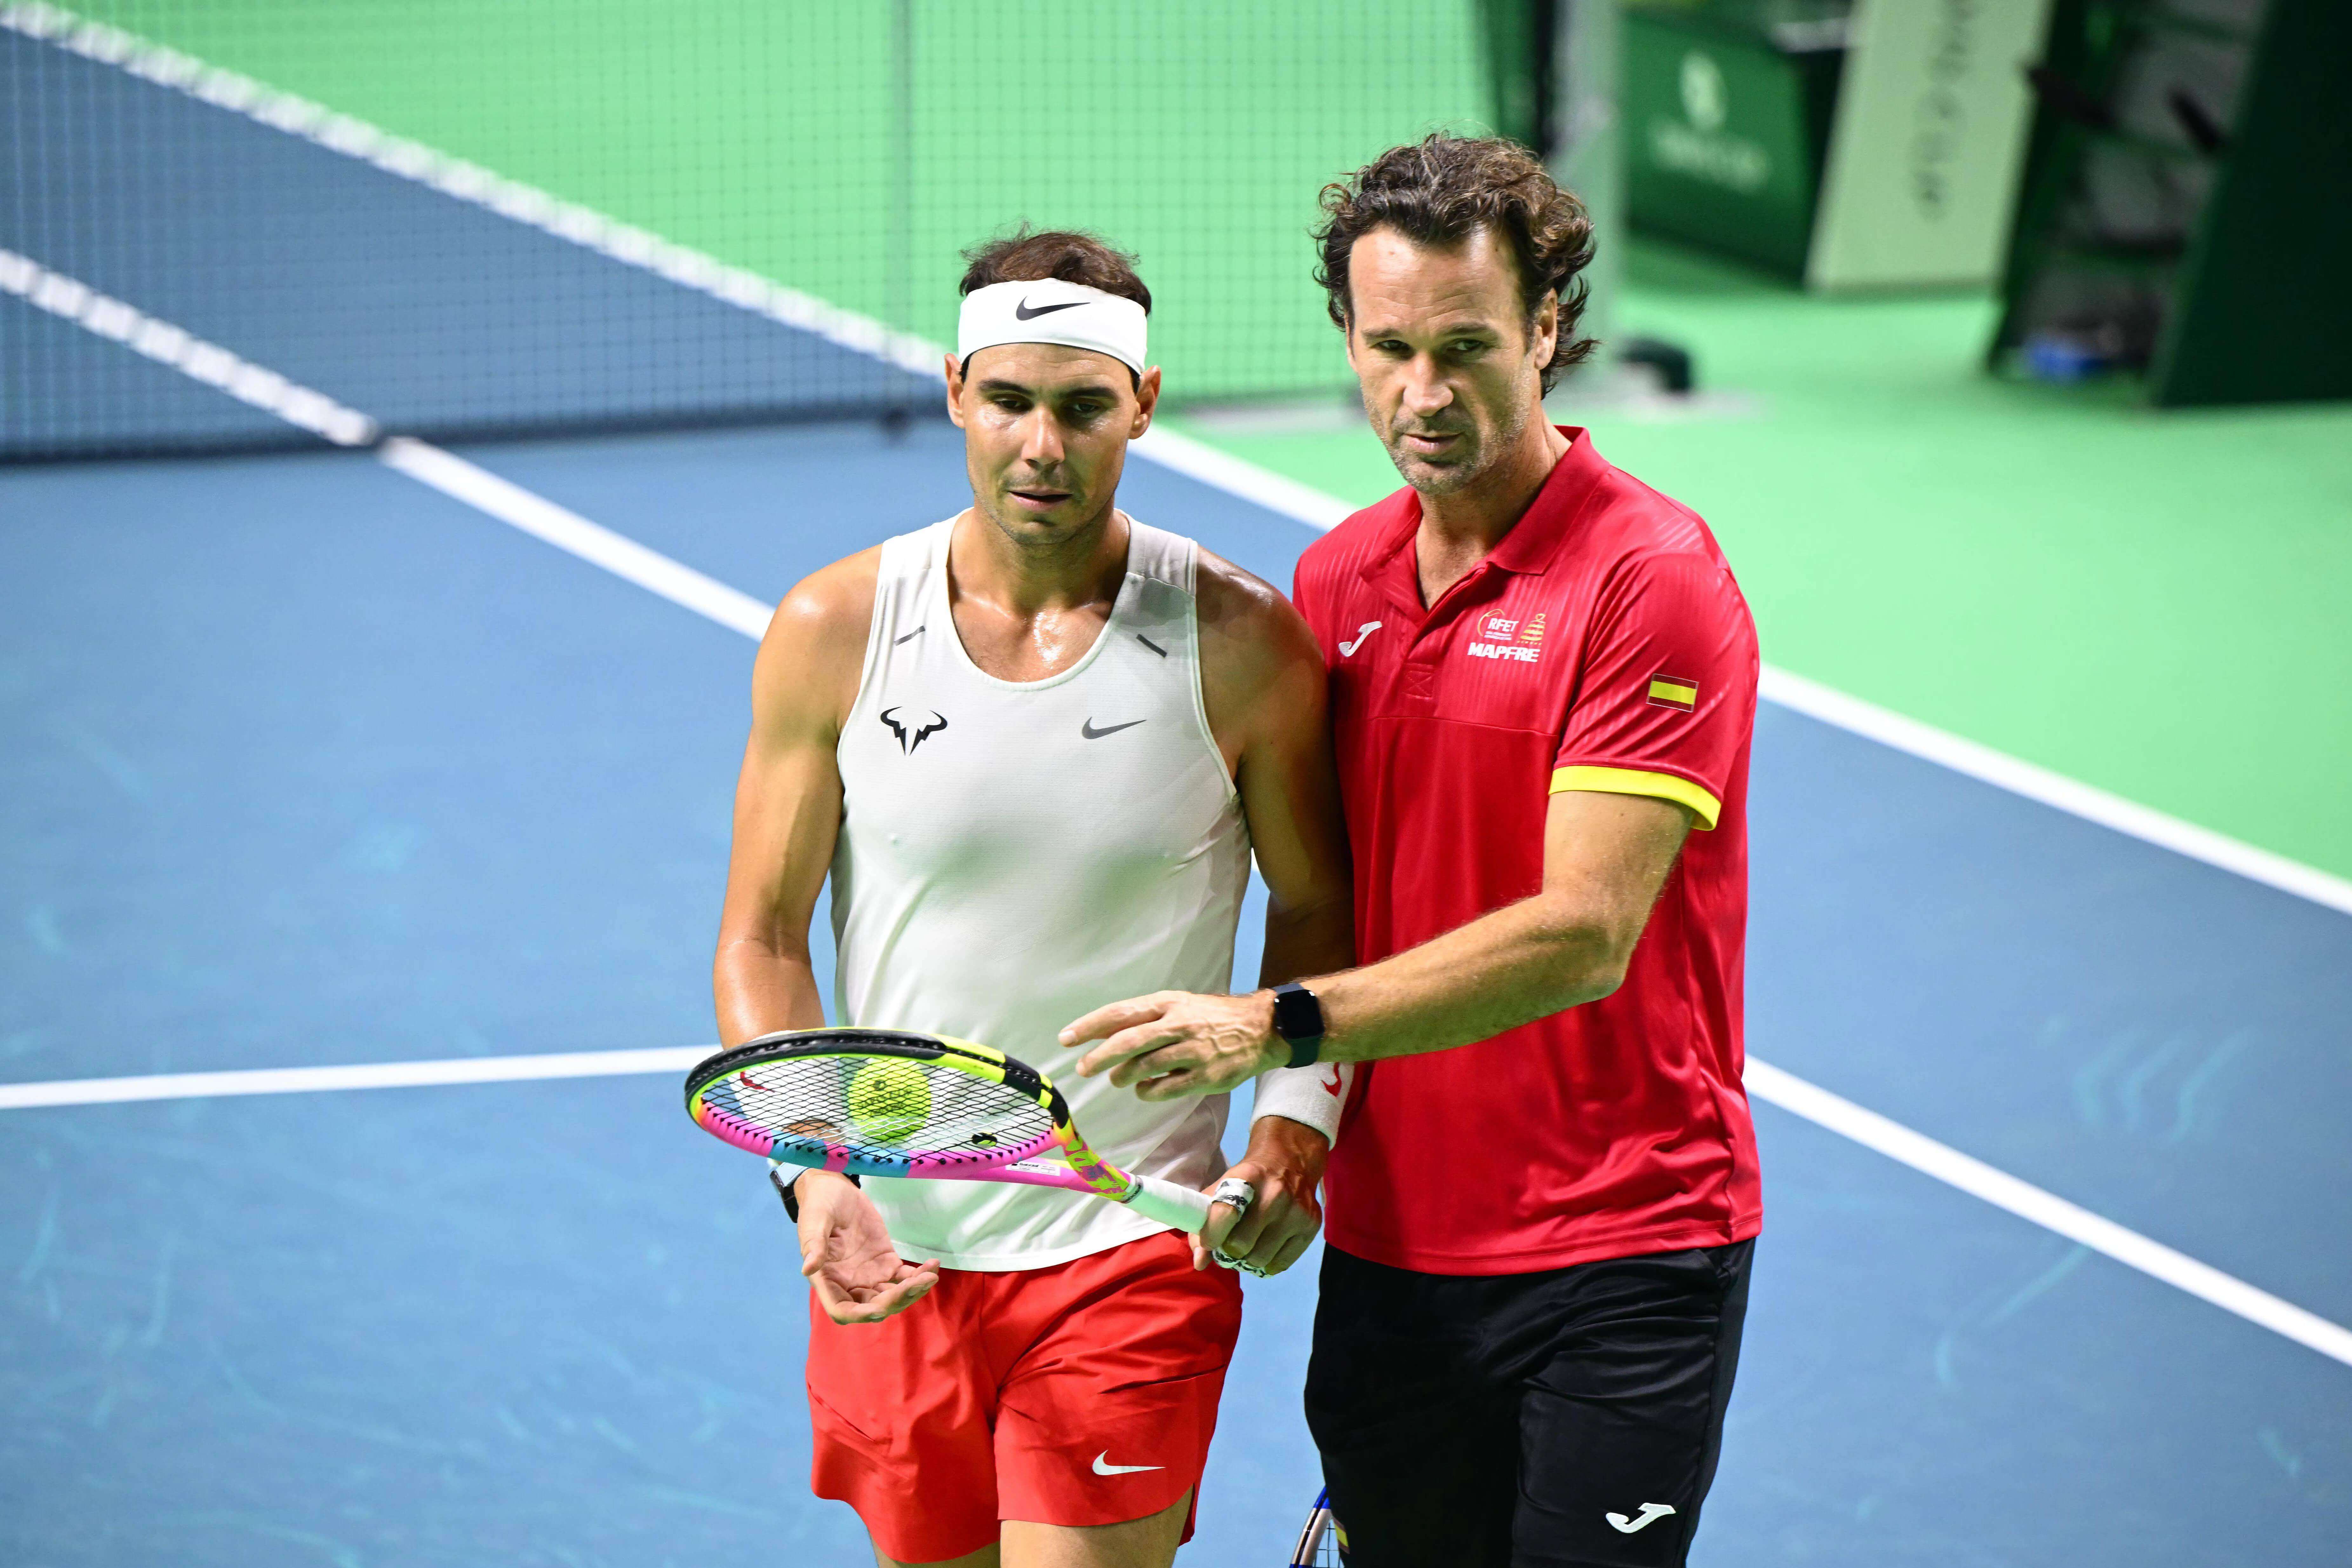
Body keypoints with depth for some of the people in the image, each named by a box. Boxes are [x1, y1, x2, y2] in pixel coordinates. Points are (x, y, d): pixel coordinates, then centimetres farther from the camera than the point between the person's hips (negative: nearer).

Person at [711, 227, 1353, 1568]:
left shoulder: (1242, 643, -7)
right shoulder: (835, 631, -3)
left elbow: (1316, 910, 5)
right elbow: (762, 940, 1)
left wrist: (1293, 1134, -10)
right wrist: (813, 1178, -13)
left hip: (1137, 1252, -2)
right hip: (887, 1252, 3)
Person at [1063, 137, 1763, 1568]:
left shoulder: (1656, 580, -13)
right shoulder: (1336, 583, 8)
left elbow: (1581, 937, -21)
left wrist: (1282, 1028, -26)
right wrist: (1293, 1121, 3)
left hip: (1621, 1250, -6)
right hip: (1391, 1249, 6)